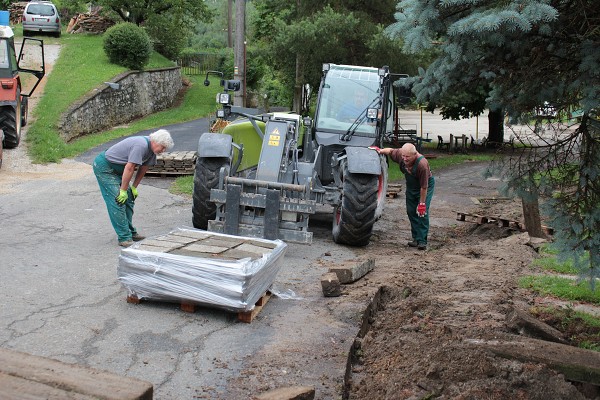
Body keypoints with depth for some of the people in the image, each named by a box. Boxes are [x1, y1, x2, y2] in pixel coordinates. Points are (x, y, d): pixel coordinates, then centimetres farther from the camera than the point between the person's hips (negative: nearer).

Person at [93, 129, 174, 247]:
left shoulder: (151, 148, 1)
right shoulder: (141, 145, -30)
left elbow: (143, 168, 10)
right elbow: (129, 168, -29)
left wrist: (134, 187, 11)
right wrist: (123, 190, -21)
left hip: (115, 169, 10)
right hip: (104, 167, -10)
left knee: (128, 200, 9)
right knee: (118, 201, -12)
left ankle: (130, 232, 18)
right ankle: (124, 238, -10)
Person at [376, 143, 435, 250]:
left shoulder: (422, 164, -38)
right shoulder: (400, 154, -21)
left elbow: (424, 186, -31)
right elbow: (390, 150, 4)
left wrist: (422, 203, -26)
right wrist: (380, 151, -14)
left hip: (426, 186, -6)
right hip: (411, 186, 6)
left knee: (422, 212, -15)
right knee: (411, 212, 4)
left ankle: (422, 241, -12)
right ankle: (416, 238, 13)